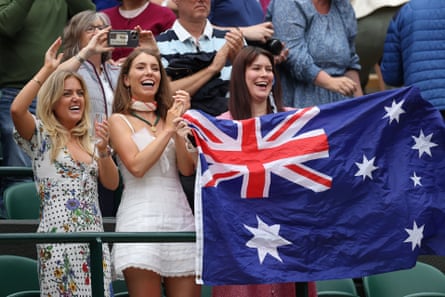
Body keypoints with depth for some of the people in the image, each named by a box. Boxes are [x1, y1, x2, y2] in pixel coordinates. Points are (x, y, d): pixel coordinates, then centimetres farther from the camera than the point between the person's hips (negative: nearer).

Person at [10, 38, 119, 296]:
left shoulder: (90, 140, 17)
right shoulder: (42, 136, 2)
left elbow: (112, 184, 8)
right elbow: (16, 109, -18)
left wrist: (103, 149, -9)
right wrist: (47, 70, -16)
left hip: (93, 234, 5)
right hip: (58, 236, -5)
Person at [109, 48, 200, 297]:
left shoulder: (168, 117, 17)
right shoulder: (119, 120, 5)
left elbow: (188, 169, 6)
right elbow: (137, 166, -10)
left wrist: (177, 127, -5)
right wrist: (167, 130, -5)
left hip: (180, 217, 5)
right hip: (141, 218, -5)